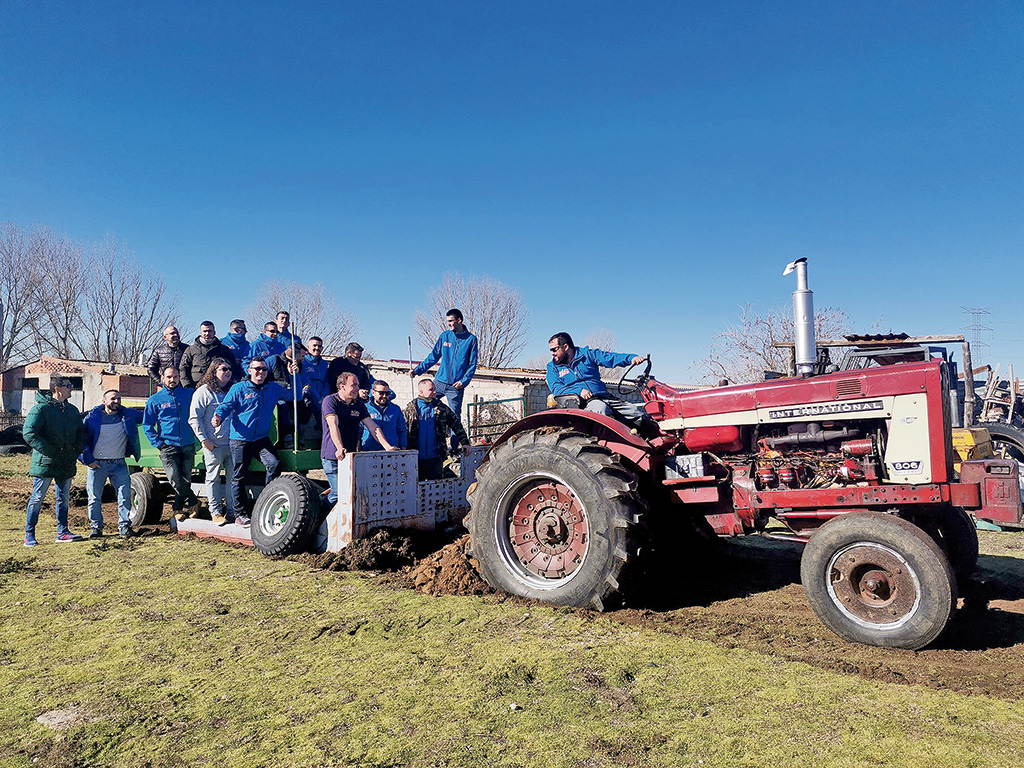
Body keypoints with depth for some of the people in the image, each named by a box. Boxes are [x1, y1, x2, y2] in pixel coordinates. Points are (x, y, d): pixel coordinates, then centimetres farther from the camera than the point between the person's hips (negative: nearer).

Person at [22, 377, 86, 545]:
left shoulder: (72, 410, 13)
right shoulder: (41, 409, -9)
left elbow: (81, 431, 21)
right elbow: (28, 433, -16)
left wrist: (78, 449, 4)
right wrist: (49, 451, -19)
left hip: (67, 463, 7)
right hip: (45, 462, -6)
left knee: (63, 498, 11)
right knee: (37, 498, 0)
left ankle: (62, 532, 18)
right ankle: (29, 535, 8)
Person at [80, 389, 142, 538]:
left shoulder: (128, 415, 6)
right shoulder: (93, 417, 0)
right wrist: (88, 460, -1)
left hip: (119, 464, 1)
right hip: (97, 464, -1)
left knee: (125, 495, -7)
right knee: (95, 498, 5)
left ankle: (124, 526, 1)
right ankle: (96, 528, 19)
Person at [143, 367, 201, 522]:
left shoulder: (190, 394, 9)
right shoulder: (155, 400, 7)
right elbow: (147, 425, 10)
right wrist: (158, 443, 0)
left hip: (188, 446, 1)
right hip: (168, 446, -1)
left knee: (186, 479, 3)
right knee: (175, 479, -14)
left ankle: (178, 508, 19)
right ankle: (193, 502, 4)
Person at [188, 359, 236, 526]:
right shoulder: (204, 391, -1)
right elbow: (194, 418, -5)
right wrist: (204, 440, -10)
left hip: (233, 443, 5)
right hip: (213, 444, -5)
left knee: (234, 478, 6)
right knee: (213, 478, 2)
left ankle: (232, 511, 14)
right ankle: (216, 512, 11)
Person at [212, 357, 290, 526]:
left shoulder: (274, 388, 11)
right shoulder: (238, 389, 3)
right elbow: (226, 406, -3)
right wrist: (218, 418, -23)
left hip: (262, 439, 2)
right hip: (240, 439, -2)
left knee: (274, 464, -19)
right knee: (239, 476, 2)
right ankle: (240, 514, 14)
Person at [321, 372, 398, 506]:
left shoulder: (359, 405, 12)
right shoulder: (330, 401, -5)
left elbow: (372, 427, 6)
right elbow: (333, 426, -18)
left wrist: (387, 447, -6)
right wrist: (340, 449, -32)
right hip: (332, 457, -6)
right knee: (340, 494, -13)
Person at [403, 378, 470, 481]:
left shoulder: (441, 408, 5)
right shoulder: (410, 409, 1)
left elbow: (457, 426, 8)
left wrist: (465, 443, 0)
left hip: (435, 458, 1)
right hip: (416, 459, -1)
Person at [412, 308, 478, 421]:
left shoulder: (471, 339, 0)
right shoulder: (444, 336, 8)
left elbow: (472, 364, 0)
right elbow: (433, 357, 13)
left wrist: (463, 381, -12)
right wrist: (418, 370, 3)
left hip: (456, 386, -3)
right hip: (439, 381, 3)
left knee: (455, 417, -1)